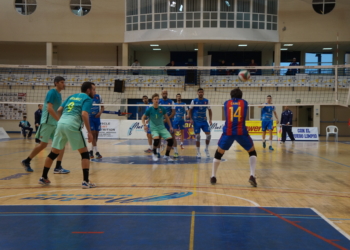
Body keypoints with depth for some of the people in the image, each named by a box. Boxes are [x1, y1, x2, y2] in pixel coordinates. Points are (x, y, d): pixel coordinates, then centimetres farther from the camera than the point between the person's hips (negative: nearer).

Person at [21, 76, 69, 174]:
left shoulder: (59, 94, 14)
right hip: (47, 122, -8)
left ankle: (58, 167, -2)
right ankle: (26, 161, 15)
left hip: (56, 123, 8)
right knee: (43, 144, -3)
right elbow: (49, 108, -21)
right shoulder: (52, 92, -11)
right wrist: (60, 120, -23)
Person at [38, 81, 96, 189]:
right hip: (73, 126, -6)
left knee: (54, 153, 17)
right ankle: (86, 181, -3)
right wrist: (89, 132, -11)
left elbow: (59, 110, 18)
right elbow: (84, 114, -12)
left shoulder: (72, 96, 24)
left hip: (61, 123, 7)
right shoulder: (88, 99, 4)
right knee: (84, 153, 3)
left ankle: (43, 178, 26)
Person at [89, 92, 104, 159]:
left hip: (97, 118, 4)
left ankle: (91, 151, 22)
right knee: (93, 134, -12)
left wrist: (100, 112, -13)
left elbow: (102, 107, 7)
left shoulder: (98, 97, 2)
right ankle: (97, 152, -13)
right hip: (90, 118, -4)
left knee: (96, 135, 7)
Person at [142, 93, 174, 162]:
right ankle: (154, 154, -4)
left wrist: (170, 126, 10)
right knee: (156, 139, -33)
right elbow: (143, 117, 2)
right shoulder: (149, 109, -9)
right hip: (154, 128, -3)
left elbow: (166, 117, 12)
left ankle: (167, 155, 8)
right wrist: (144, 125, -14)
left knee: (170, 140, -16)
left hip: (162, 128, 3)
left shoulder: (162, 109, -2)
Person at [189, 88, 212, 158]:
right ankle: (198, 152, 9)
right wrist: (191, 119, -7)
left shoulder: (206, 101, 3)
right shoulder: (194, 101, -2)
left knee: (208, 135, -8)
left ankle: (206, 149, 14)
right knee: (197, 136, -1)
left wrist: (210, 119, -2)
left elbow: (209, 110, 9)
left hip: (204, 121, 2)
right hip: (196, 121, -2)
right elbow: (190, 110, 4)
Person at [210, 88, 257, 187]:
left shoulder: (226, 103, 13)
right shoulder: (244, 102, 12)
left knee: (219, 153, 21)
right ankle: (252, 176, 1)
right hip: (241, 132, -1)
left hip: (228, 132, 1)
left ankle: (213, 177, 21)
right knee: (252, 152, 18)